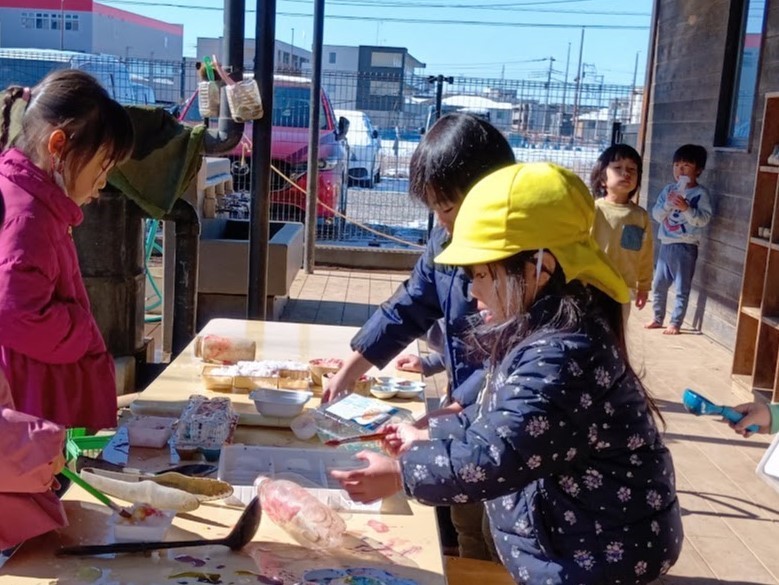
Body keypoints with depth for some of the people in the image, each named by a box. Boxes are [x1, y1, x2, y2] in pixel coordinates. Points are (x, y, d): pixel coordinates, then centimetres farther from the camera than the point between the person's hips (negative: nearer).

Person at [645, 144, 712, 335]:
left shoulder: (700, 193, -8)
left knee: (682, 288, 1)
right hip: (666, 244, 6)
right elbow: (656, 215, 1)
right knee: (658, 284, 13)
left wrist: (686, 208, -28)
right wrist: (668, 204, -16)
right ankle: (658, 319, 26)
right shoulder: (669, 189, 7)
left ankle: (675, 323, 8)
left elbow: (704, 219, -16)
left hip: (685, 247, -6)